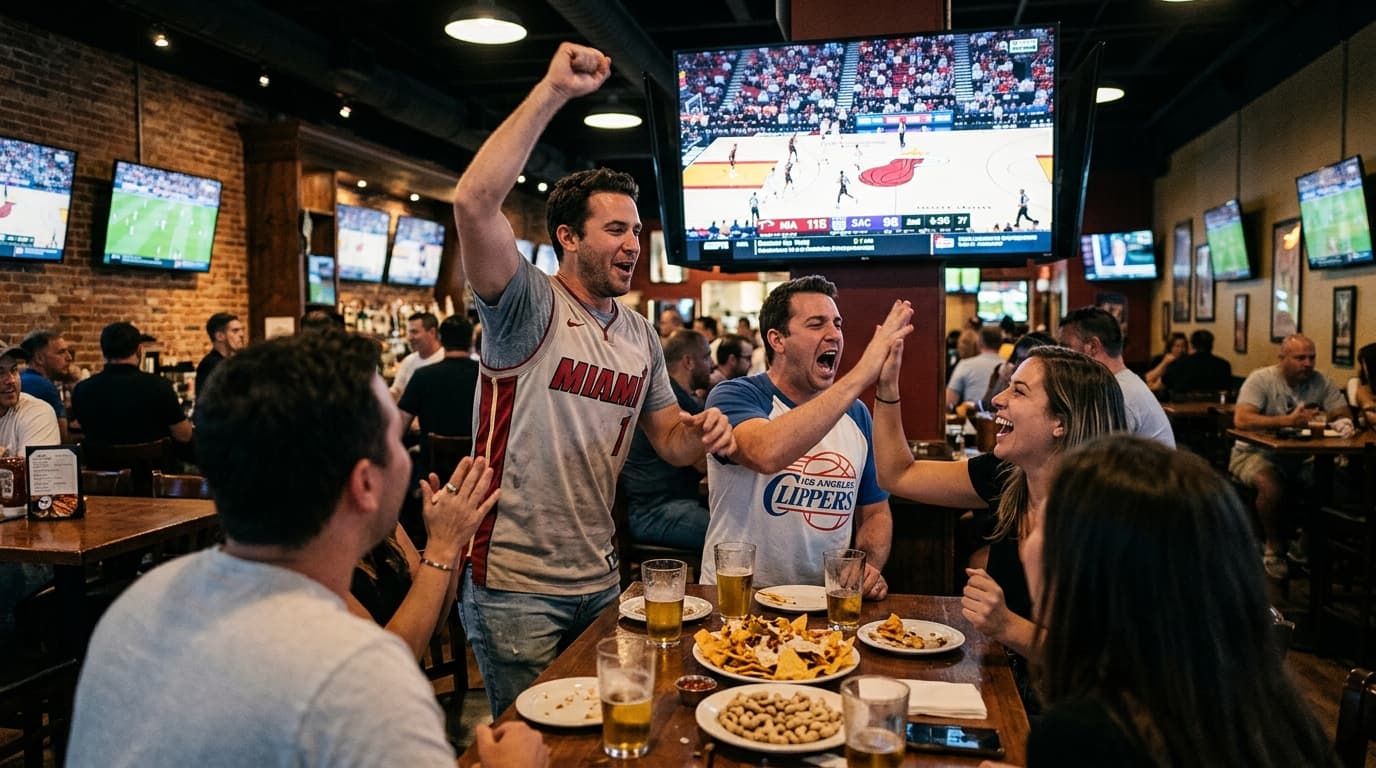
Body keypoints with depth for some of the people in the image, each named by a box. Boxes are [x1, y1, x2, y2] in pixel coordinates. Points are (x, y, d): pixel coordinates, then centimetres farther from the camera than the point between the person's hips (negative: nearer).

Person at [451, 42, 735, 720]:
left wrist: (700, 432, -12)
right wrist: (554, 91, -28)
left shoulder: (641, 337, 7)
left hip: (600, 580, 6)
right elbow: (474, 202, -29)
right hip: (516, 587, -6)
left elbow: (667, 437, 12)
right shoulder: (528, 306, -13)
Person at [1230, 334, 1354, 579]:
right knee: (1270, 485, -34)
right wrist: (1289, 421, -30)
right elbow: (1241, 420, -24)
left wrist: (1342, 422, -24)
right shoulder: (1261, 379, -11)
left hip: (1301, 457, 5)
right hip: (1256, 453, -5)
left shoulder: (1321, 382, 4)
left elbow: (1345, 415, 0)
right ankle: (1274, 549, -8)